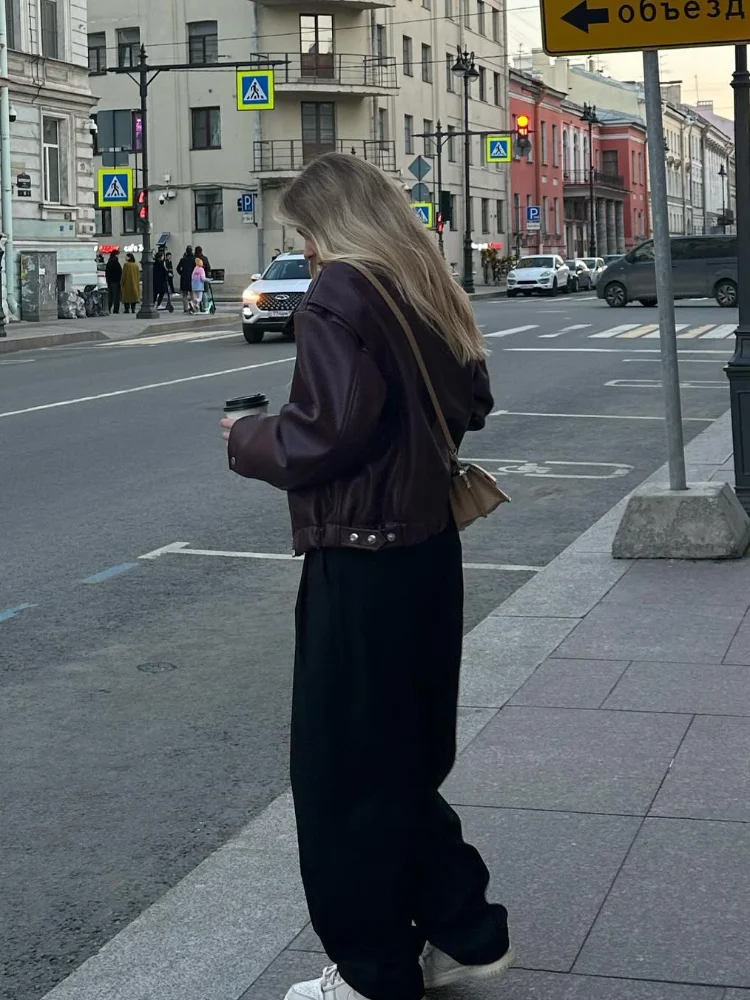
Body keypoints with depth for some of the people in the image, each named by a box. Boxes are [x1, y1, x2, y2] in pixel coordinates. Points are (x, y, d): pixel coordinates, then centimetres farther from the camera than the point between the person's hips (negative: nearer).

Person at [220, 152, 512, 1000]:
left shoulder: (337, 297, -14)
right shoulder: (426, 292, 10)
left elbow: (320, 437, -22)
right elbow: (470, 402, 16)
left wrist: (247, 440, -4)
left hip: (360, 564, -9)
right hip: (427, 547, 9)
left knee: (346, 770, 5)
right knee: (407, 756, 20)